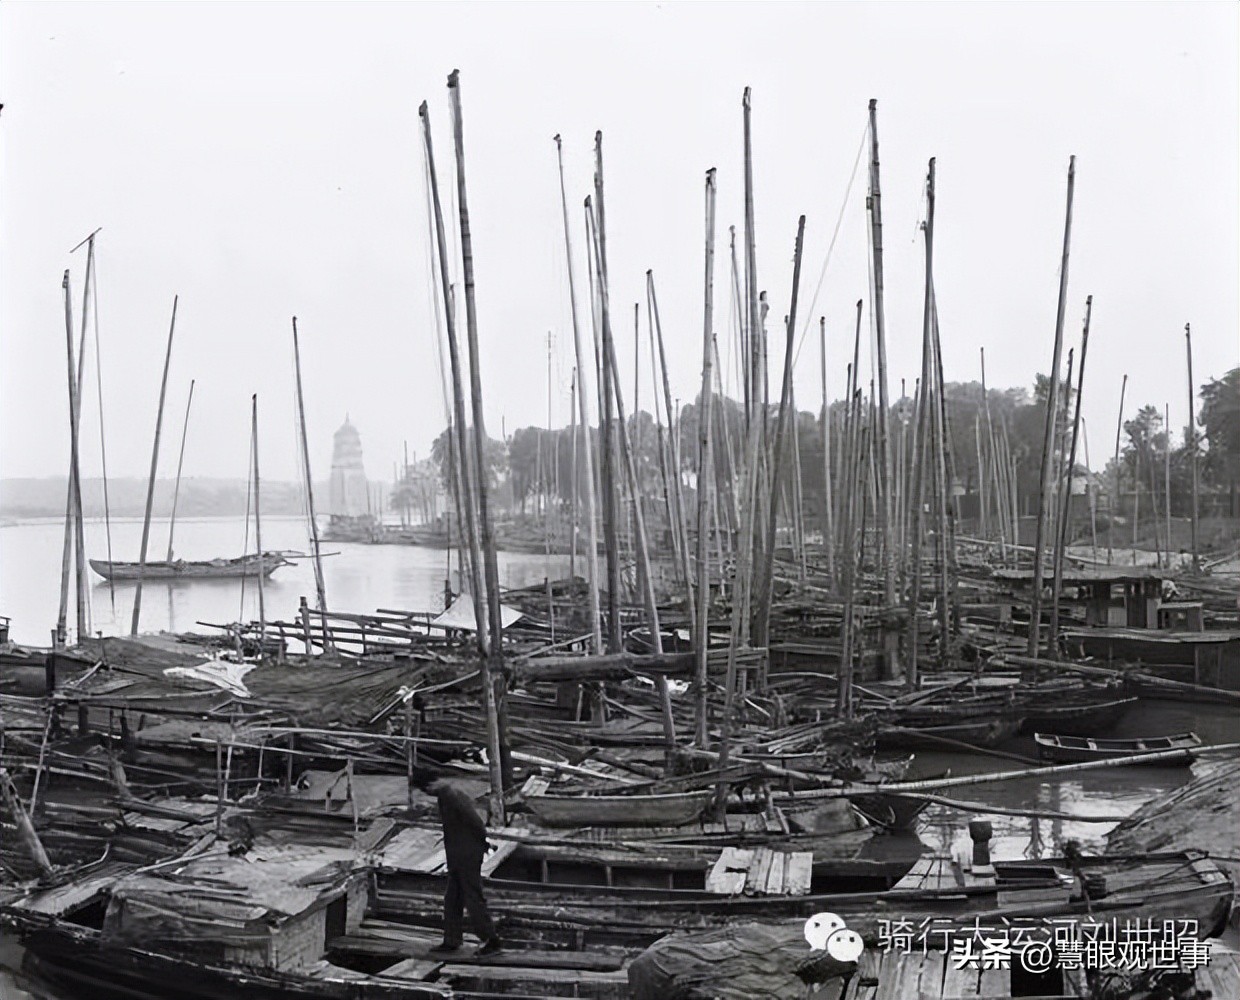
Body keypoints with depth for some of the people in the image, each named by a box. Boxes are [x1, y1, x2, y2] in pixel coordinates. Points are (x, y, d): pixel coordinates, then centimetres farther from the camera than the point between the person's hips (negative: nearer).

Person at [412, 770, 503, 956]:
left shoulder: (450, 795, -20)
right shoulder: (446, 793, 11)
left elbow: (473, 818, -23)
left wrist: (482, 839, -10)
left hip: (466, 855, -10)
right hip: (457, 856, 10)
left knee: (473, 898, -3)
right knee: (452, 899, 15)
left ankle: (492, 940, 4)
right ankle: (451, 941, 23)